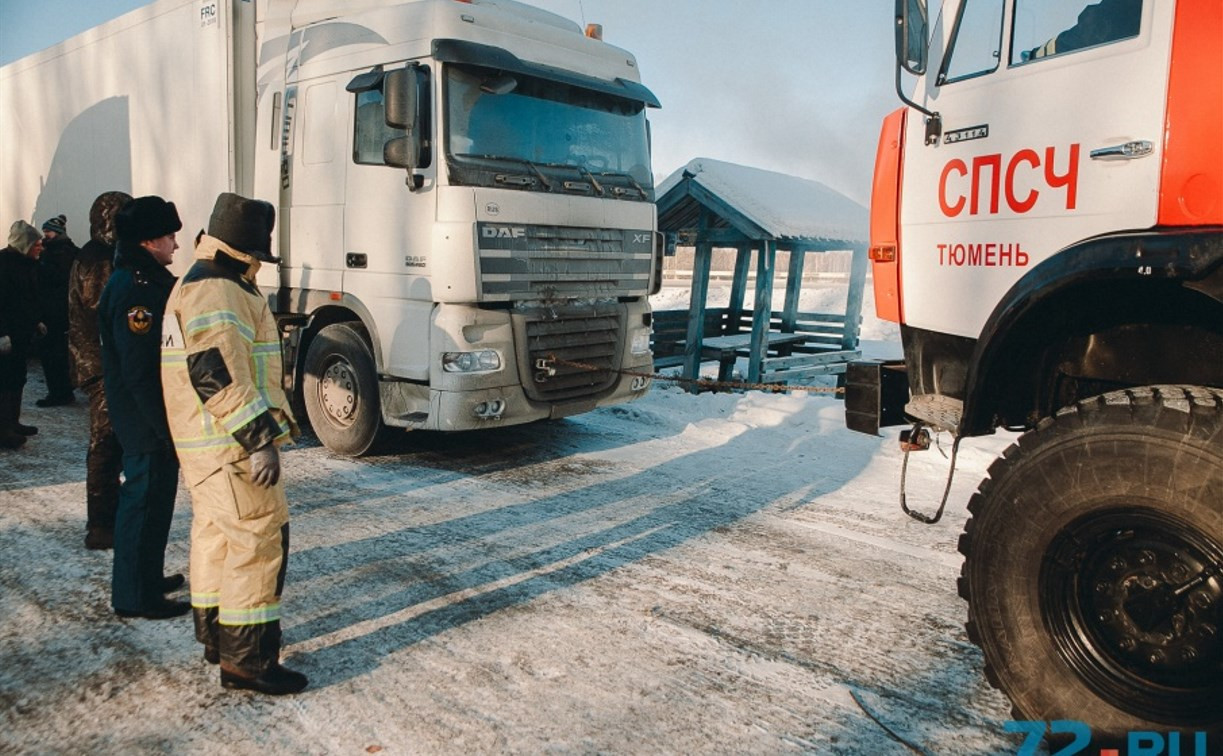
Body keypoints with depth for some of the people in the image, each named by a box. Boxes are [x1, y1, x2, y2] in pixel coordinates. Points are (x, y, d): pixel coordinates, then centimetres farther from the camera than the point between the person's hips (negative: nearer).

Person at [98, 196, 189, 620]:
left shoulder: (148, 282, 12)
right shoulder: (134, 291, -21)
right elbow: (140, 373, -25)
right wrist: (169, 429, -22)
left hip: (152, 422, 11)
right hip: (147, 424, -11)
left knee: (151, 500, 20)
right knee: (145, 502, 0)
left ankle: (146, 578, 34)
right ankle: (135, 595, 12)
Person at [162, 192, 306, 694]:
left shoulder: (193, 286, 18)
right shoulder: (219, 293, -17)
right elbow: (218, 374, -27)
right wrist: (259, 437, -28)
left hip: (205, 443, 11)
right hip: (230, 444, -11)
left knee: (215, 533, 19)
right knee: (258, 538, -8)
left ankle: (215, 635, 32)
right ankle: (246, 659, -4)